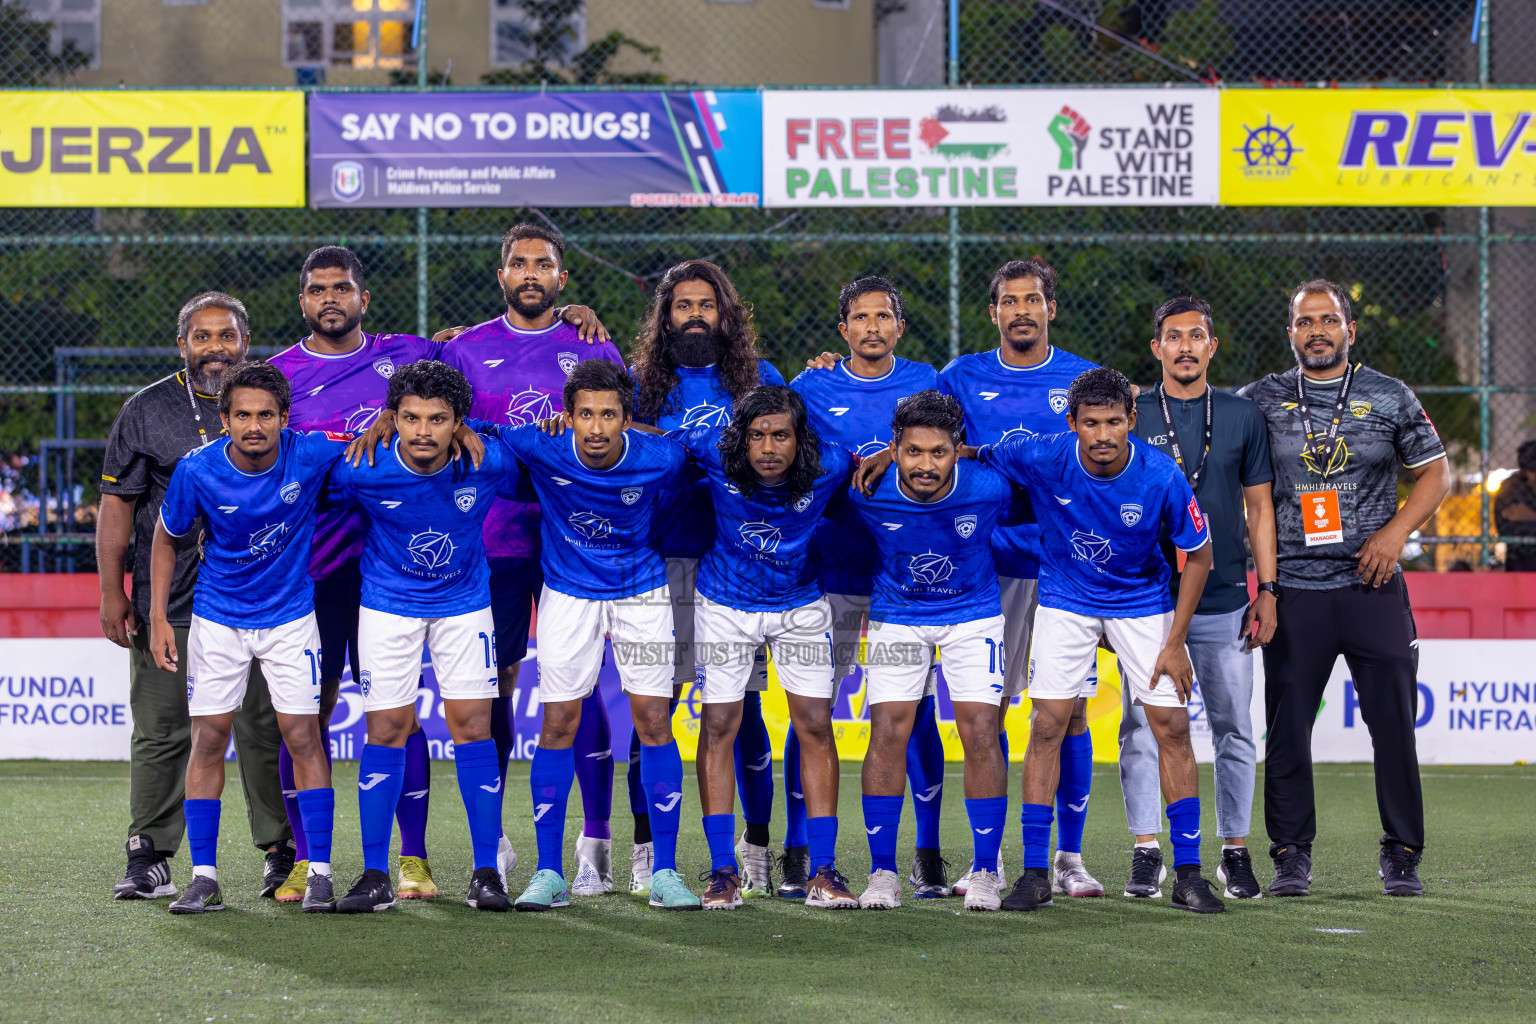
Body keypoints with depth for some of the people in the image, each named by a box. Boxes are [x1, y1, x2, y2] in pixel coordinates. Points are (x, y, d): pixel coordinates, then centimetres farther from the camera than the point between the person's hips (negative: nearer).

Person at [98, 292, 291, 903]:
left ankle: (282, 852, 10)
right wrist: (112, 592, -1)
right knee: (161, 732, 0)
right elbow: (117, 503, 5)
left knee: (265, 731, 1)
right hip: (166, 601, 0)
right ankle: (148, 860, 4)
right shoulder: (147, 411, 6)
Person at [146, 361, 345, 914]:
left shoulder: (310, 454, -19)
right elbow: (167, 538, -1)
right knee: (208, 738, -2)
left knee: (302, 735, -5)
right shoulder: (198, 470, -18)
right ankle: (204, 878, 4)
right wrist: (158, 617, -4)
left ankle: (319, 872, 1)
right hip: (217, 617, 0)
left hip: (290, 614, 0)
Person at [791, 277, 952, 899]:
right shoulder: (814, 388, 4)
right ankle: (798, 853, 8)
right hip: (829, 568, 0)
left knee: (916, 711, -1)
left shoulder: (925, 383, 6)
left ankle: (927, 855, 8)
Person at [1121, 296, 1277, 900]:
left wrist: (1267, 590, 3)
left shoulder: (1242, 416, 8)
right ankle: (1146, 853, 4)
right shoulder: (1131, 417, 4)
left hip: (1224, 601, 1)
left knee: (1233, 731, 3)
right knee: (1143, 731, -2)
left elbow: (1259, 509, 10)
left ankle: (1235, 852, 12)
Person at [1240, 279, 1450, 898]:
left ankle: (1401, 856, 8)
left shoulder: (1391, 399, 6)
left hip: (1372, 586, 0)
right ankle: (1291, 855, 10)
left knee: (1394, 725, -2)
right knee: (1287, 730, -1)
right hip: (1294, 587, 0)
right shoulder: (1260, 401, 6)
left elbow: (1435, 472, 12)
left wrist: (1397, 531, -4)